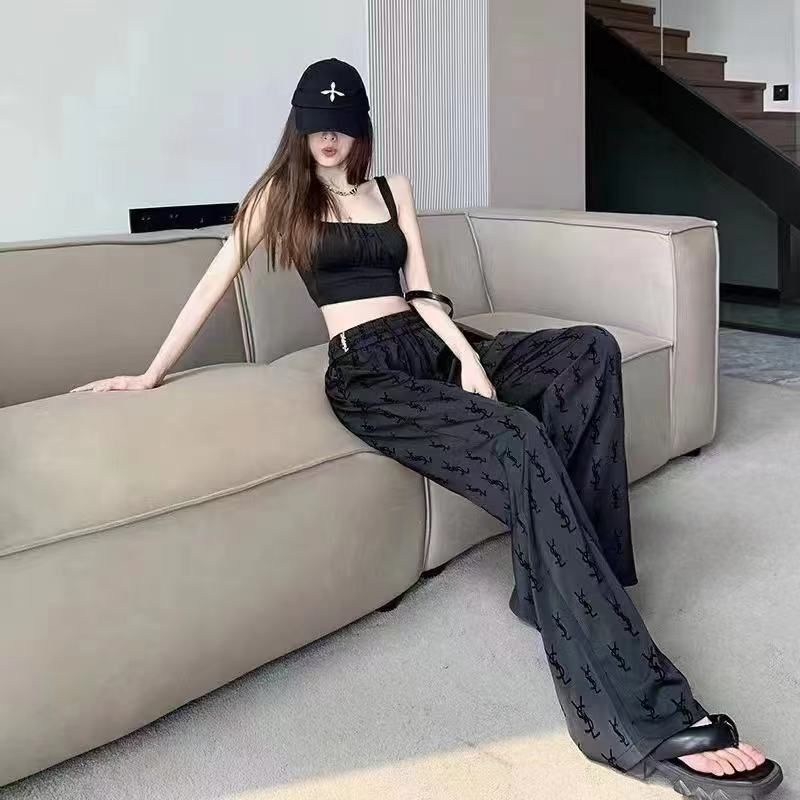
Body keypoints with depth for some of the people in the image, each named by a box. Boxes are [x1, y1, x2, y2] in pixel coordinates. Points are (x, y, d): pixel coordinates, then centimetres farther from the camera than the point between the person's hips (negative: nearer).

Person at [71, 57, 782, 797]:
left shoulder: (394, 190, 21)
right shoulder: (280, 193, 8)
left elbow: (422, 291, 13)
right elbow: (215, 282, 8)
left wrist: (469, 358, -5)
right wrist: (151, 375, 7)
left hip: (431, 348, 6)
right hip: (366, 373, -6)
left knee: (593, 350, -19)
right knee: (520, 444, -34)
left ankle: (560, 578, -20)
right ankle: (645, 719, -38)